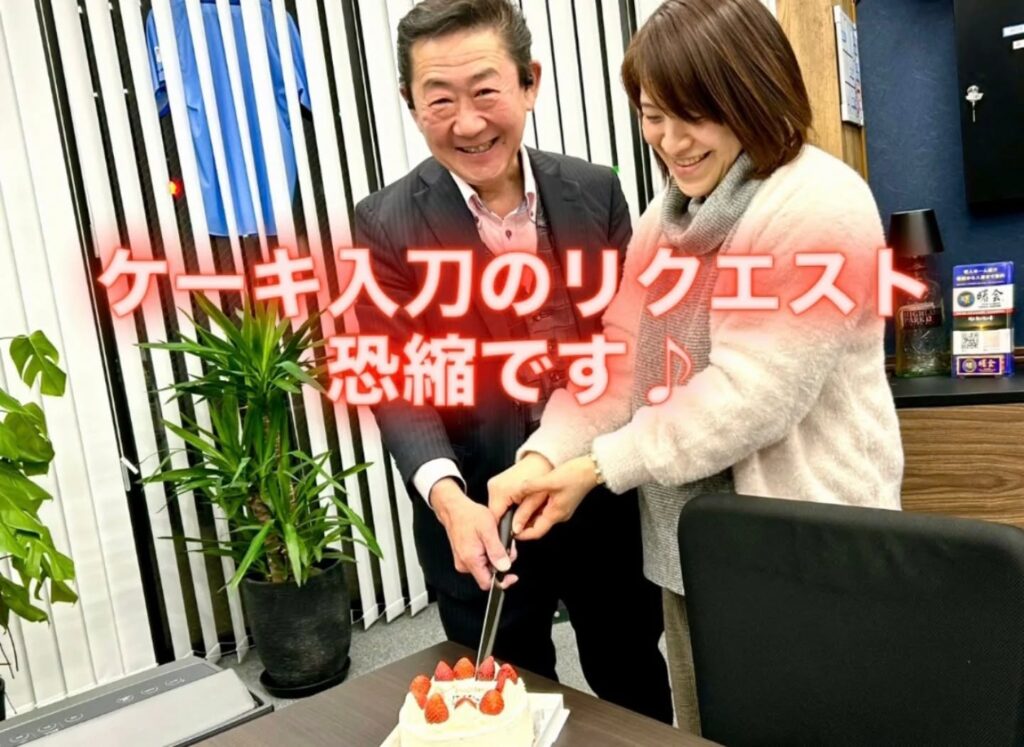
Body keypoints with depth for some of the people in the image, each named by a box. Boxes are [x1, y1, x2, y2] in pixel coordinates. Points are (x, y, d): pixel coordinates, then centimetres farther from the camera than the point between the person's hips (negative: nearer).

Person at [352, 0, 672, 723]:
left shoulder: (596, 191, -2)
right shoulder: (387, 224, -10)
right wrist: (448, 499, -28)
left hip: (607, 497, 3)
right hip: (479, 519, -2)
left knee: (637, 690, 24)